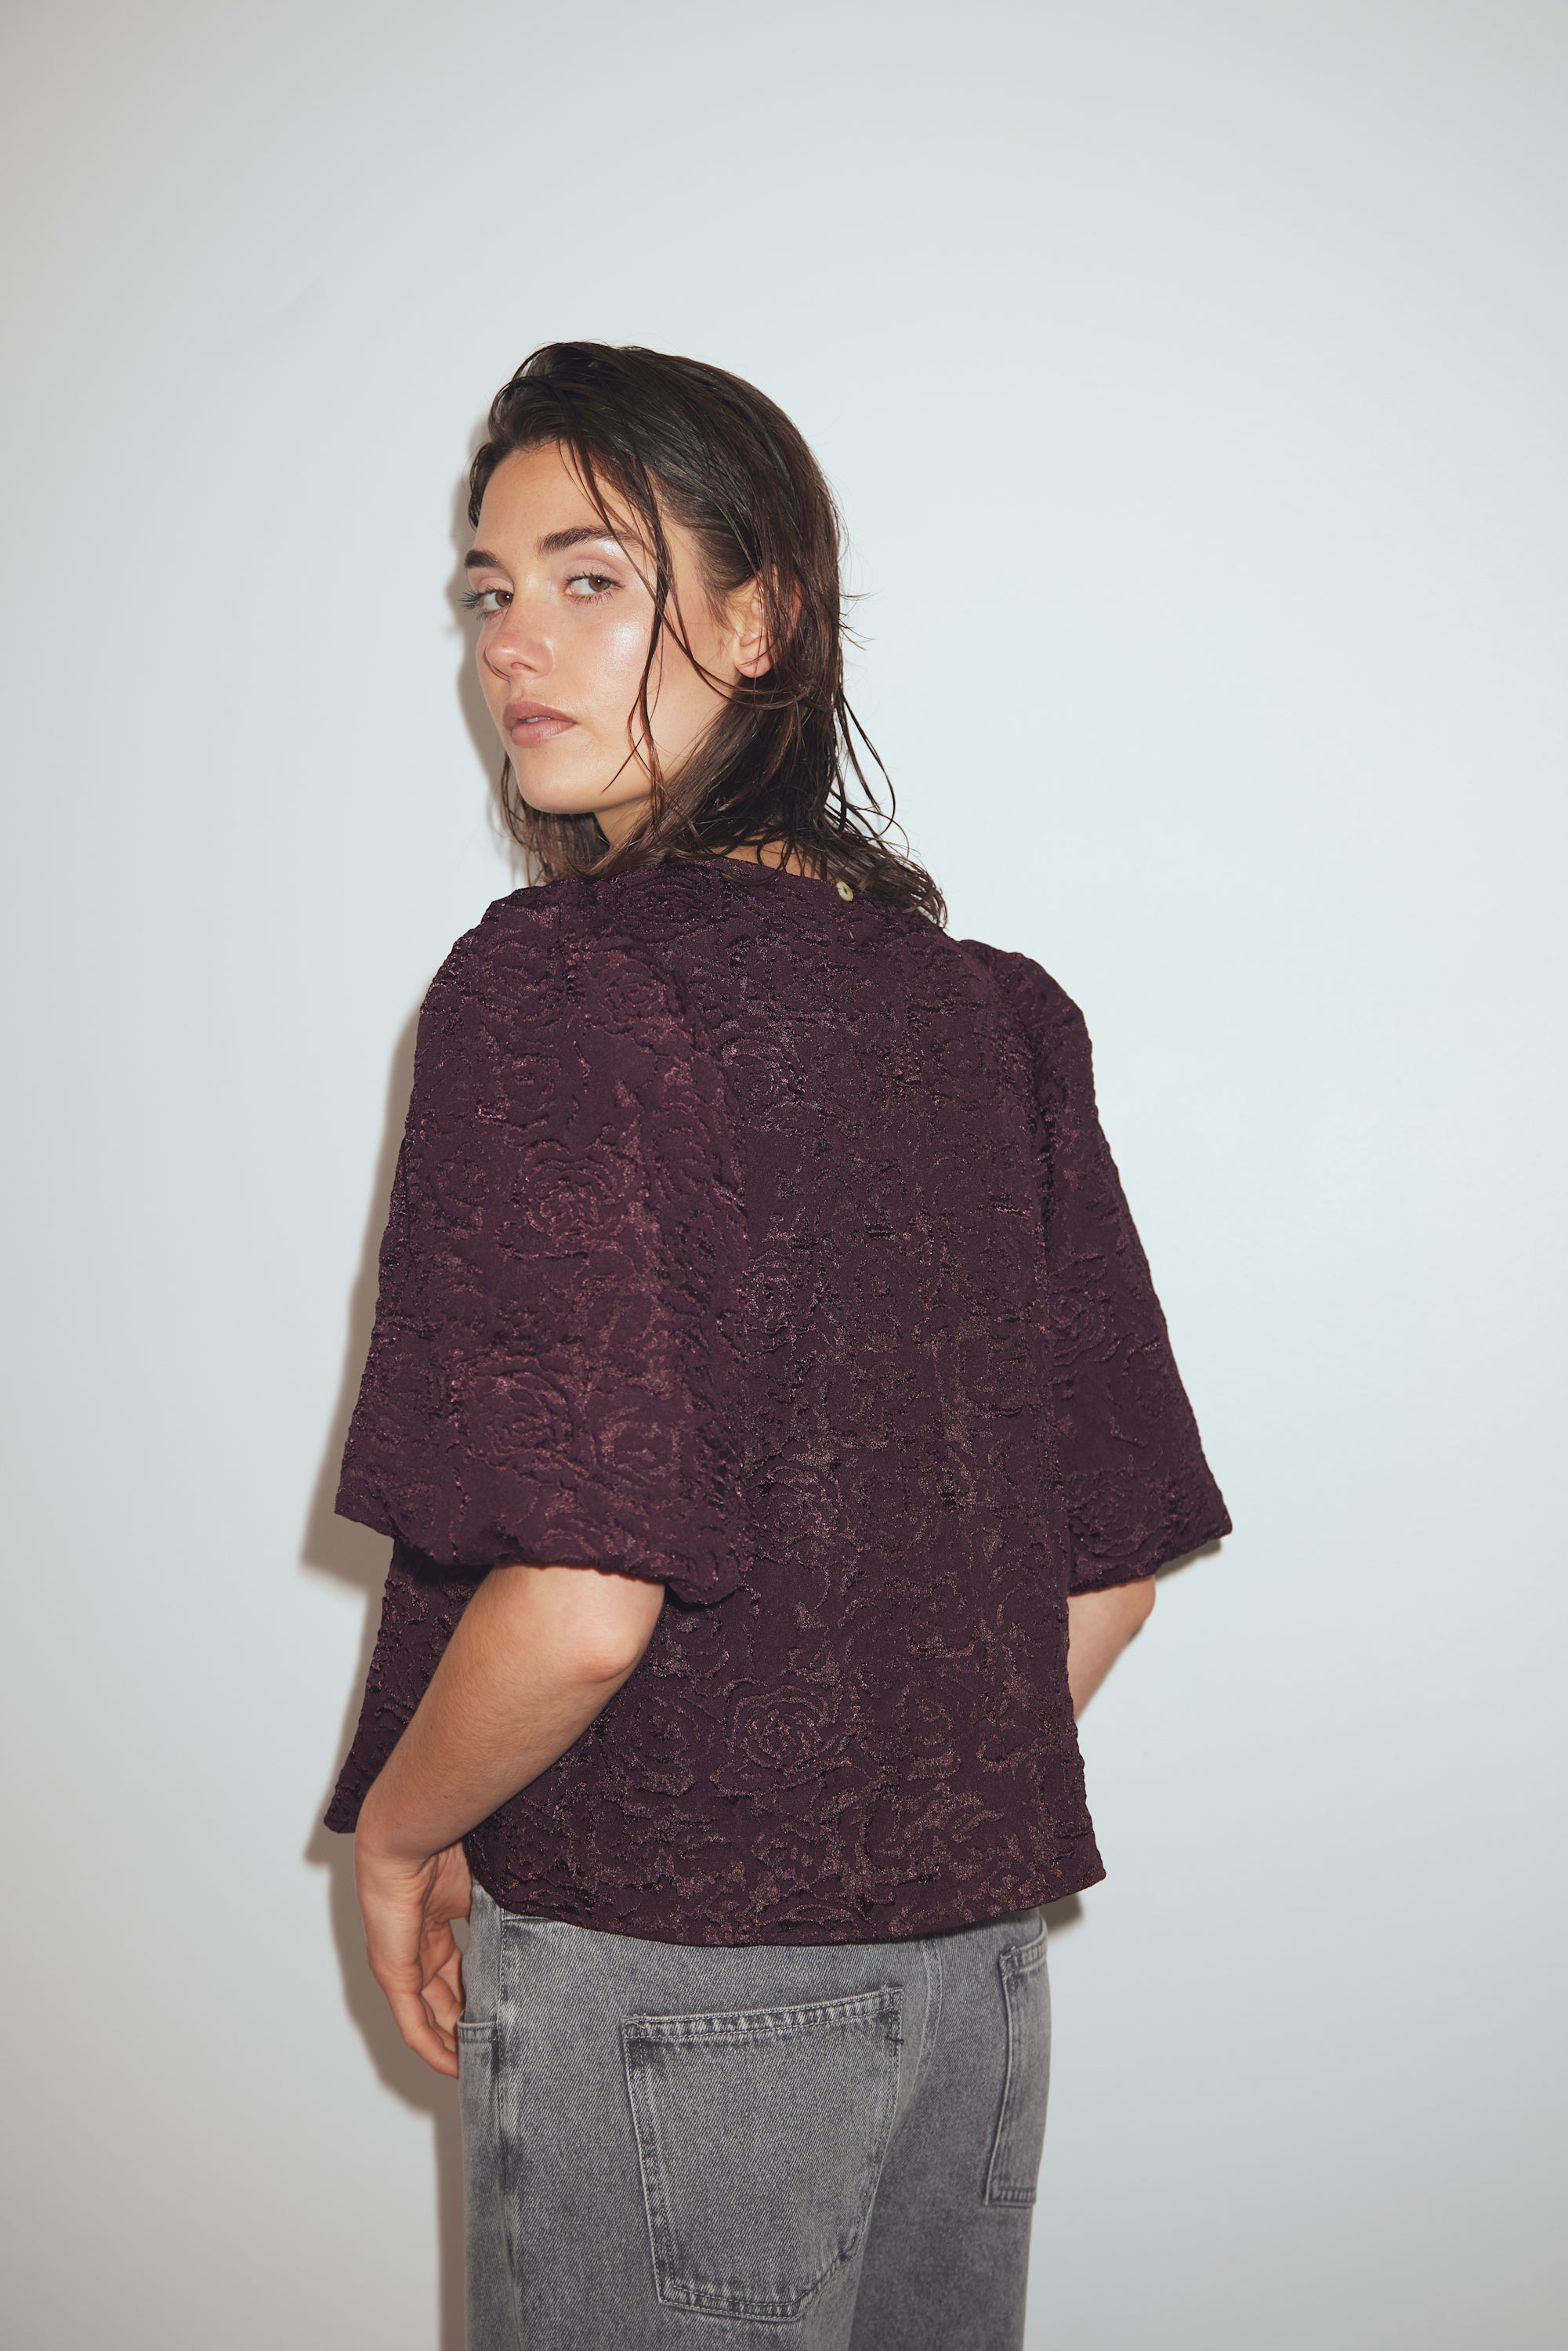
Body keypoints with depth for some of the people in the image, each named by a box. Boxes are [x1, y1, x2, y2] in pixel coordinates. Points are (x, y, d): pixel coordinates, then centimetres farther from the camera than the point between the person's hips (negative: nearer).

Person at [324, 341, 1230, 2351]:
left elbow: (582, 1599, -25)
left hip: (665, 1976, -6)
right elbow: (1112, 1565, 6)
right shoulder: (996, 1006, 3)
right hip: (975, 1953, 6)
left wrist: (398, 1831, -6)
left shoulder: (558, 982, -17)